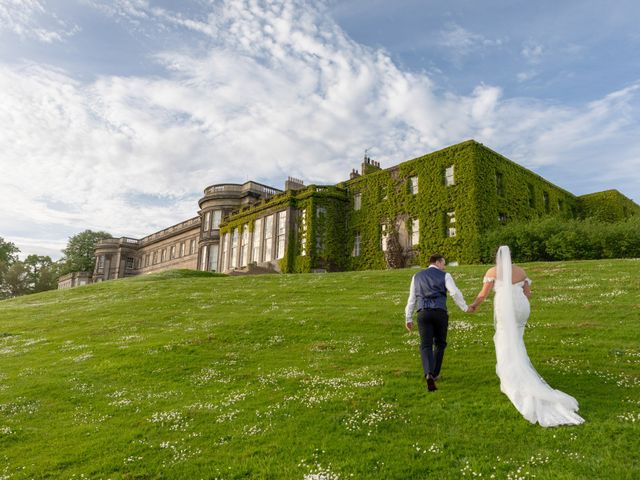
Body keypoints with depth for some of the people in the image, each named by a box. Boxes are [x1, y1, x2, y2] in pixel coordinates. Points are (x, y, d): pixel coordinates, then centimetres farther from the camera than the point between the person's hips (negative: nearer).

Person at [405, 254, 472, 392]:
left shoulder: (417, 276, 18)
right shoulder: (445, 276, 8)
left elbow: (412, 298, 16)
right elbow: (455, 293, -6)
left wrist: (408, 319, 19)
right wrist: (465, 308, 9)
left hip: (423, 313, 1)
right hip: (440, 313, -1)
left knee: (426, 346, -2)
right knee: (440, 344, 20)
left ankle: (428, 374, -25)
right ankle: (434, 374, 24)